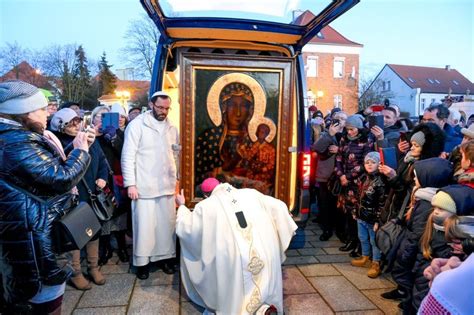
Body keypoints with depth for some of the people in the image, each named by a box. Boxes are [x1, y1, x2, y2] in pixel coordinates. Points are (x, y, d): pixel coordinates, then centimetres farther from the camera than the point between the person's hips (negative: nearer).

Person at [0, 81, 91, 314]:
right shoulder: (19, 142, -23)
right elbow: (62, 180, -24)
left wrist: (74, 150, 11)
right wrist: (81, 151, -12)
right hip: (32, 236, -11)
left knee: (20, 295, 26)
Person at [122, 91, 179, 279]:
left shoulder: (172, 128, 9)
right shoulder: (137, 125, -7)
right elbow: (128, 156, -8)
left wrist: (176, 179, 11)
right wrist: (130, 184, -12)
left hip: (167, 186, 5)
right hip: (144, 186, -4)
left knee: (167, 223, 10)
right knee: (144, 225, 2)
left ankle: (165, 256, 27)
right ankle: (142, 261, 19)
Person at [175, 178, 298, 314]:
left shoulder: (206, 205, 3)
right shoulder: (251, 193, 11)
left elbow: (186, 228, 14)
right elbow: (278, 206, 16)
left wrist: (182, 206, 29)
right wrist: (286, 229, 32)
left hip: (234, 263, -2)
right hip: (266, 256, 2)